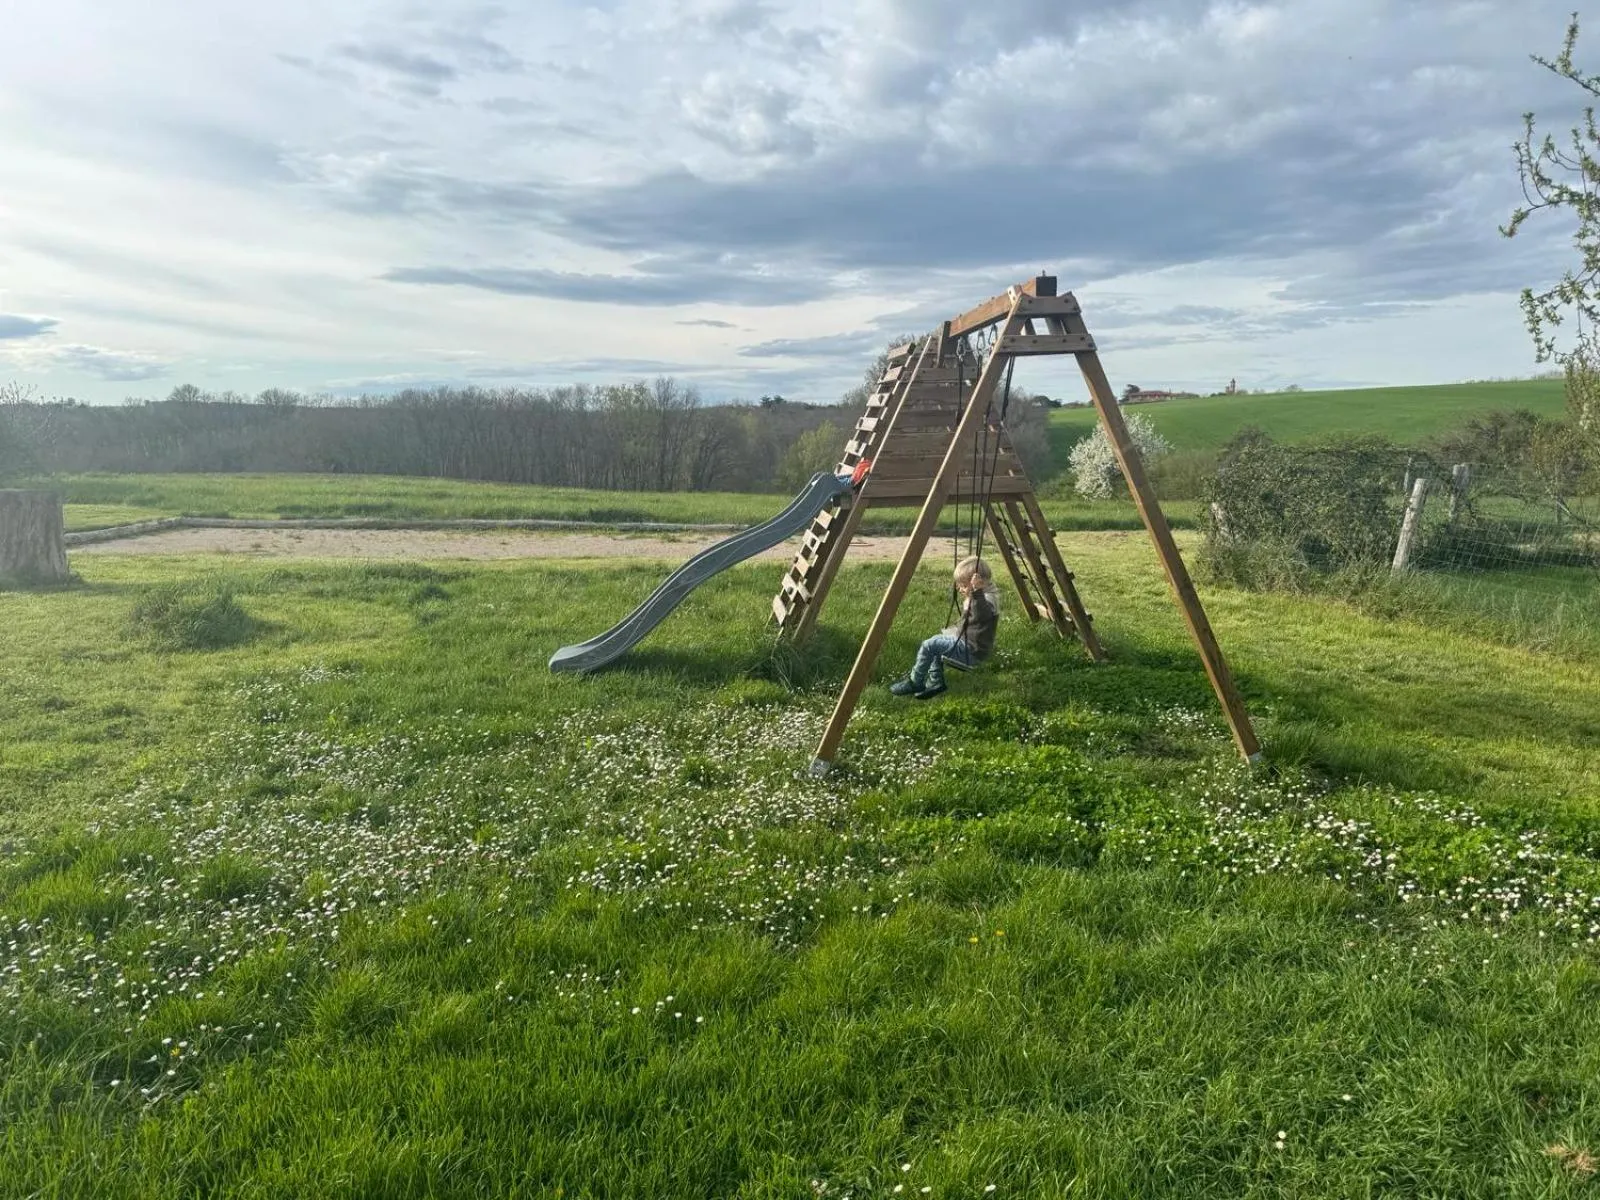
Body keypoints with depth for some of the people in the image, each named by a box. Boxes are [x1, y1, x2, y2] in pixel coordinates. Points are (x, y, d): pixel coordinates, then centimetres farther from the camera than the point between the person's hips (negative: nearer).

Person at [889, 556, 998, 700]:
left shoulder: (988, 600, -20)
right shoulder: (972, 598, 10)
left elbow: (981, 615, -43)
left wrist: (976, 591, -53)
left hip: (972, 650, -11)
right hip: (966, 641, 11)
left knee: (929, 646, -15)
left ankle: (915, 682, -1)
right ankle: (935, 681, 14)